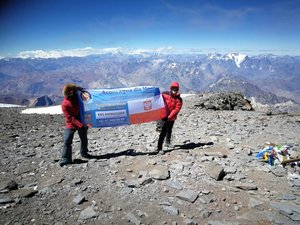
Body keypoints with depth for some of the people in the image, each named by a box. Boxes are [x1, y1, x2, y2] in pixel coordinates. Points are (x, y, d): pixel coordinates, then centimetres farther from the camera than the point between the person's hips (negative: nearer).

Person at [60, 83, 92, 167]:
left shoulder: (76, 95, -6)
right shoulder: (64, 105, -23)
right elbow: (70, 118, -25)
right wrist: (82, 125, -32)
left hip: (82, 122, 5)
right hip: (71, 125, -5)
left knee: (84, 139, 17)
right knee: (67, 141, -9)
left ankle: (84, 153, 39)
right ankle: (65, 159, 0)